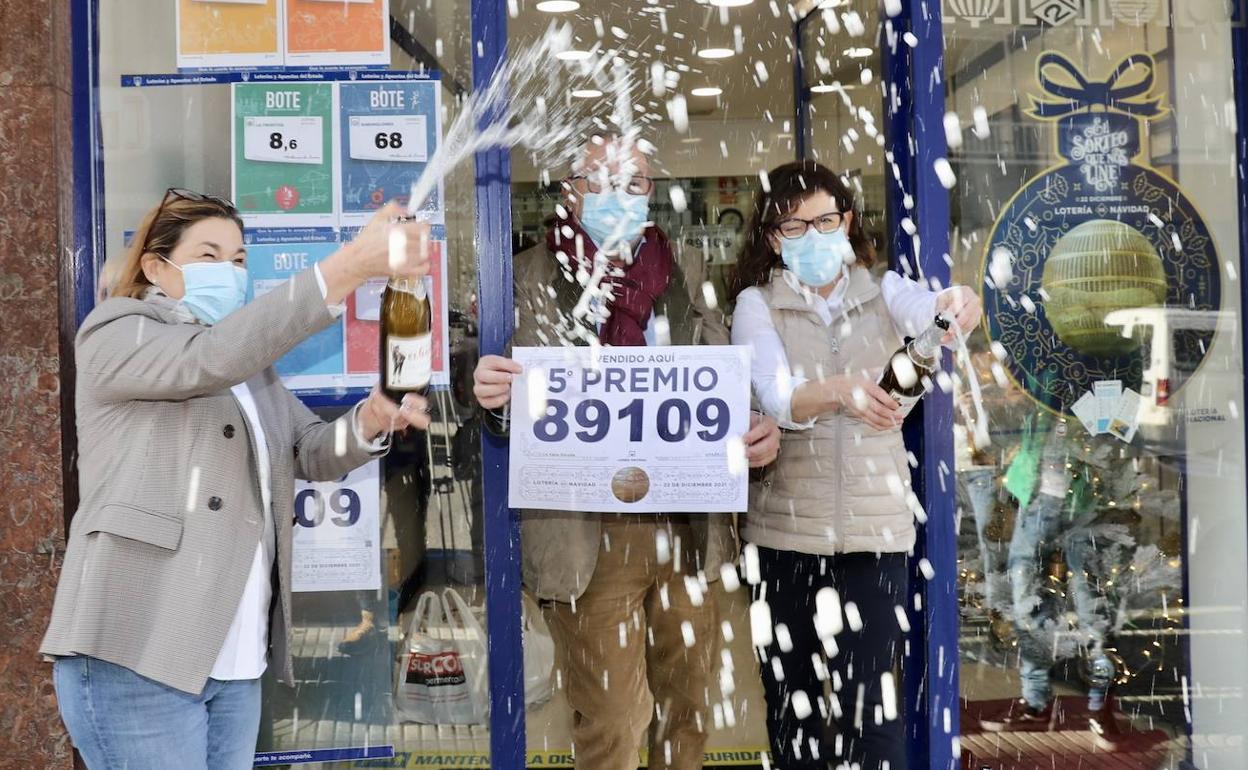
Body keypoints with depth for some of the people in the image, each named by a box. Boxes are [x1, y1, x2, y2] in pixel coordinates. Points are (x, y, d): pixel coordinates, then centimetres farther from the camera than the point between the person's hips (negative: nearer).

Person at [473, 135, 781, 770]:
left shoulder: (683, 283, 10)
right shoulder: (530, 280, -1)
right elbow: (509, 403, -1)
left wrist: (758, 432, -11)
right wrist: (492, 394, -25)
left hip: (688, 529, 4)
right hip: (587, 536, -4)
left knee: (688, 708, 17)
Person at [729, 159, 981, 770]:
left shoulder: (882, 291, 6)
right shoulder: (756, 304, 1)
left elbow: (926, 308, -17)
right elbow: (776, 400, -17)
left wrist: (958, 303, -40)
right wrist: (837, 392, -37)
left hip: (874, 526, 0)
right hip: (785, 529, 0)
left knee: (869, 700, -2)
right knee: (793, 703, 9)